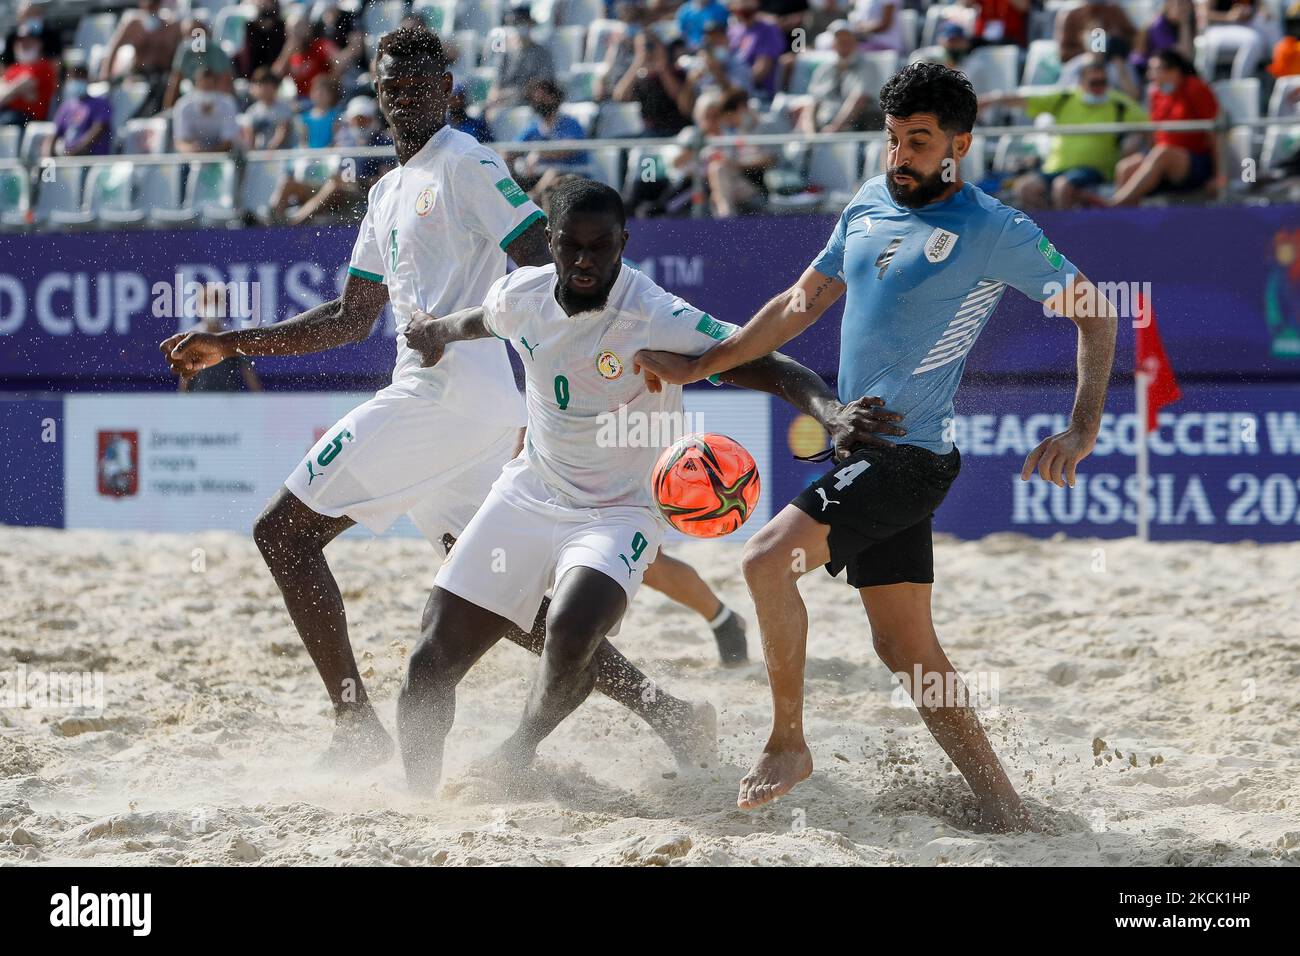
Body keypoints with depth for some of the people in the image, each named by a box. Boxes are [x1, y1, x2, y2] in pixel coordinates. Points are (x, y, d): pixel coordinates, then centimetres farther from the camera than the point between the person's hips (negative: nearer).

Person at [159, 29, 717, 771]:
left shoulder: (466, 164, -5)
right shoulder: (390, 193, 23)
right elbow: (352, 318, 30)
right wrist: (229, 345, 28)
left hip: (444, 395, -9)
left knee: (284, 531, -5)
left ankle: (358, 728, -8)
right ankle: (663, 710, 2)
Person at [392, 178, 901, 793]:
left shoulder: (659, 320, -23)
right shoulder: (521, 296, -5)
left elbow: (774, 370, -29)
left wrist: (829, 412, -50)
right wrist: (441, 330, 43)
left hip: (620, 511, -5)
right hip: (529, 492, 5)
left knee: (571, 637, -33)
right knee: (432, 661, -4)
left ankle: (518, 753, -3)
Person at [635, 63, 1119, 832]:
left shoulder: (992, 231, -10)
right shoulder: (870, 205, 11)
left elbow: (1095, 312, -7)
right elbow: (803, 303, 21)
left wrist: (1082, 432, -18)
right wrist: (695, 367, 19)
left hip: (911, 456, -8)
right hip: (861, 451, 8)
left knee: (768, 559, -21)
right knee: (905, 648, 7)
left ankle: (788, 744, -6)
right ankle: (1003, 806, 11)